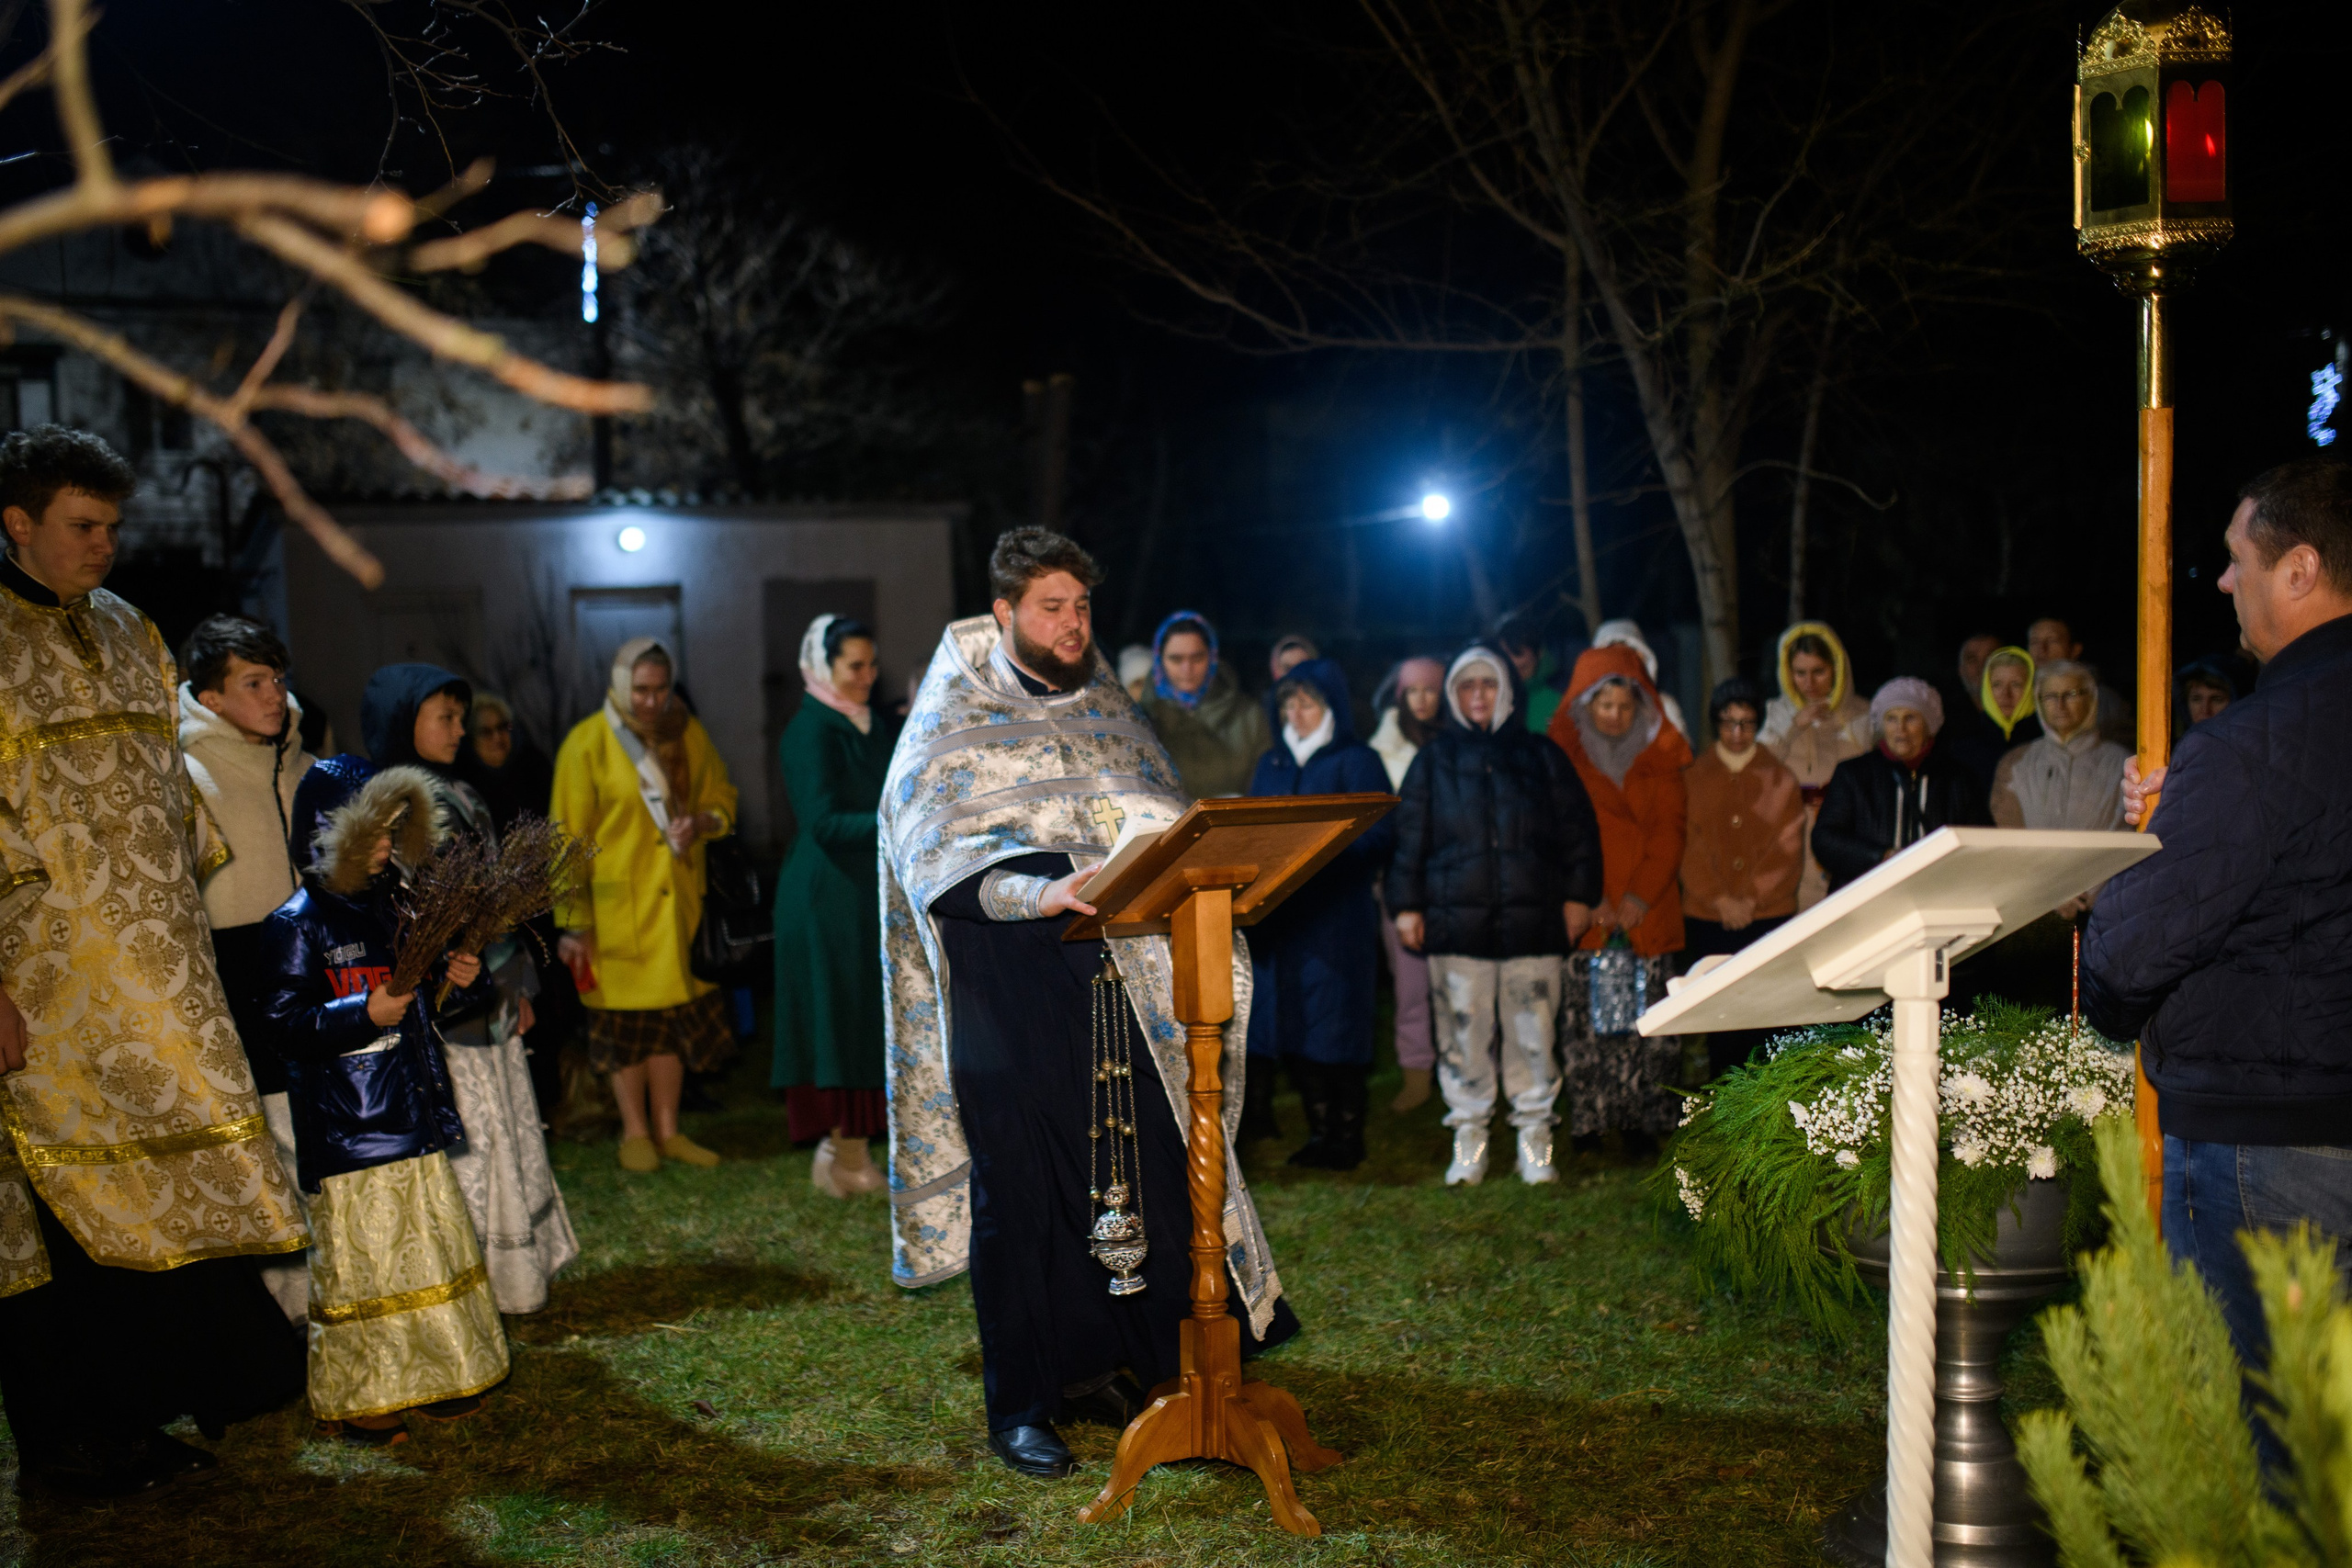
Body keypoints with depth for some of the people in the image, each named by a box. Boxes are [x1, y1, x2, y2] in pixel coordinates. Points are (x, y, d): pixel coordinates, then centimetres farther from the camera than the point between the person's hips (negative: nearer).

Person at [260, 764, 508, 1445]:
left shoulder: (398, 907, 11)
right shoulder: (297, 923, -9)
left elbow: (434, 1001, 21)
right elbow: (287, 1025, -14)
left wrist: (464, 980, -1)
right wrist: (365, 1013, -25)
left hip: (413, 1114, 7)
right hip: (346, 1126, -7)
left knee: (432, 1243, 13)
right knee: (358, 1257, -3)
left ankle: (428, 1378, 25)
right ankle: (351, 1399, 8)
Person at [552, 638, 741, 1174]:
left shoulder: (688, 734, 5)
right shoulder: (586, 743, -8)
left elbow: (722, 798, 15)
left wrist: (701, 823, -10)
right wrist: (573, 922, -10)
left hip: (679, 900, 4)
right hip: (616, 904, -4)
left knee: (674, 1013, 7)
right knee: (625, 1020, 4)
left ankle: (667, 1130, 19)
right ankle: (635, 1133, 18)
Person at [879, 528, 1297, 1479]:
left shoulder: (1106, 713, 15)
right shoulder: (951, 724, -1)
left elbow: (1164, 821, 16)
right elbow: (941, 859, -14)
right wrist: (1042, 893, -30)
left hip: (1116, 980, 5)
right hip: (1007, 987, -4)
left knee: (1136, 1169, 1)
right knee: (1019, 1187, -1)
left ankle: (1104, 1367, 17)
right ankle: (1019, 1407, 10)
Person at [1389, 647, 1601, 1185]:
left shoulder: (1541, 756, 12)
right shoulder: (1434, 760, 13)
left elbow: (1577, 829, 13)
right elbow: (1409, 835, 11)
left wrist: (1578, 897, 6)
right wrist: (1407, 905, 5)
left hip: (1532, 920, 0)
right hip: (1456, 921, 0)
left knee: (1533, 1035, 0)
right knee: (1463, 1035, 1)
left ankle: (1535, 1138, 10)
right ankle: (1468, 1140, 10)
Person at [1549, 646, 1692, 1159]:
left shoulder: (1658, 757, 11)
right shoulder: (1564, 754, 5)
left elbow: (1670, 828, 4)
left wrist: (1641, 896, -8)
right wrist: (1588, 899, -9)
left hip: (1647, 910, 1)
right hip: (1587, 912, -1)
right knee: (1587, 1016, -6)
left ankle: (1642, 1120, 3)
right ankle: (1588, 1120, 2)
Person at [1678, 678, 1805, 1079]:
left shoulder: (1780, 779, 9)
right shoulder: (1693, 778, 9)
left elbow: (1788, 848, 2)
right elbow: (1689, 846, 3)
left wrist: (1751, 898, -8)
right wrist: (1720, 899, -9)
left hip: (1770, 914, 0)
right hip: (1707, 918, 0)